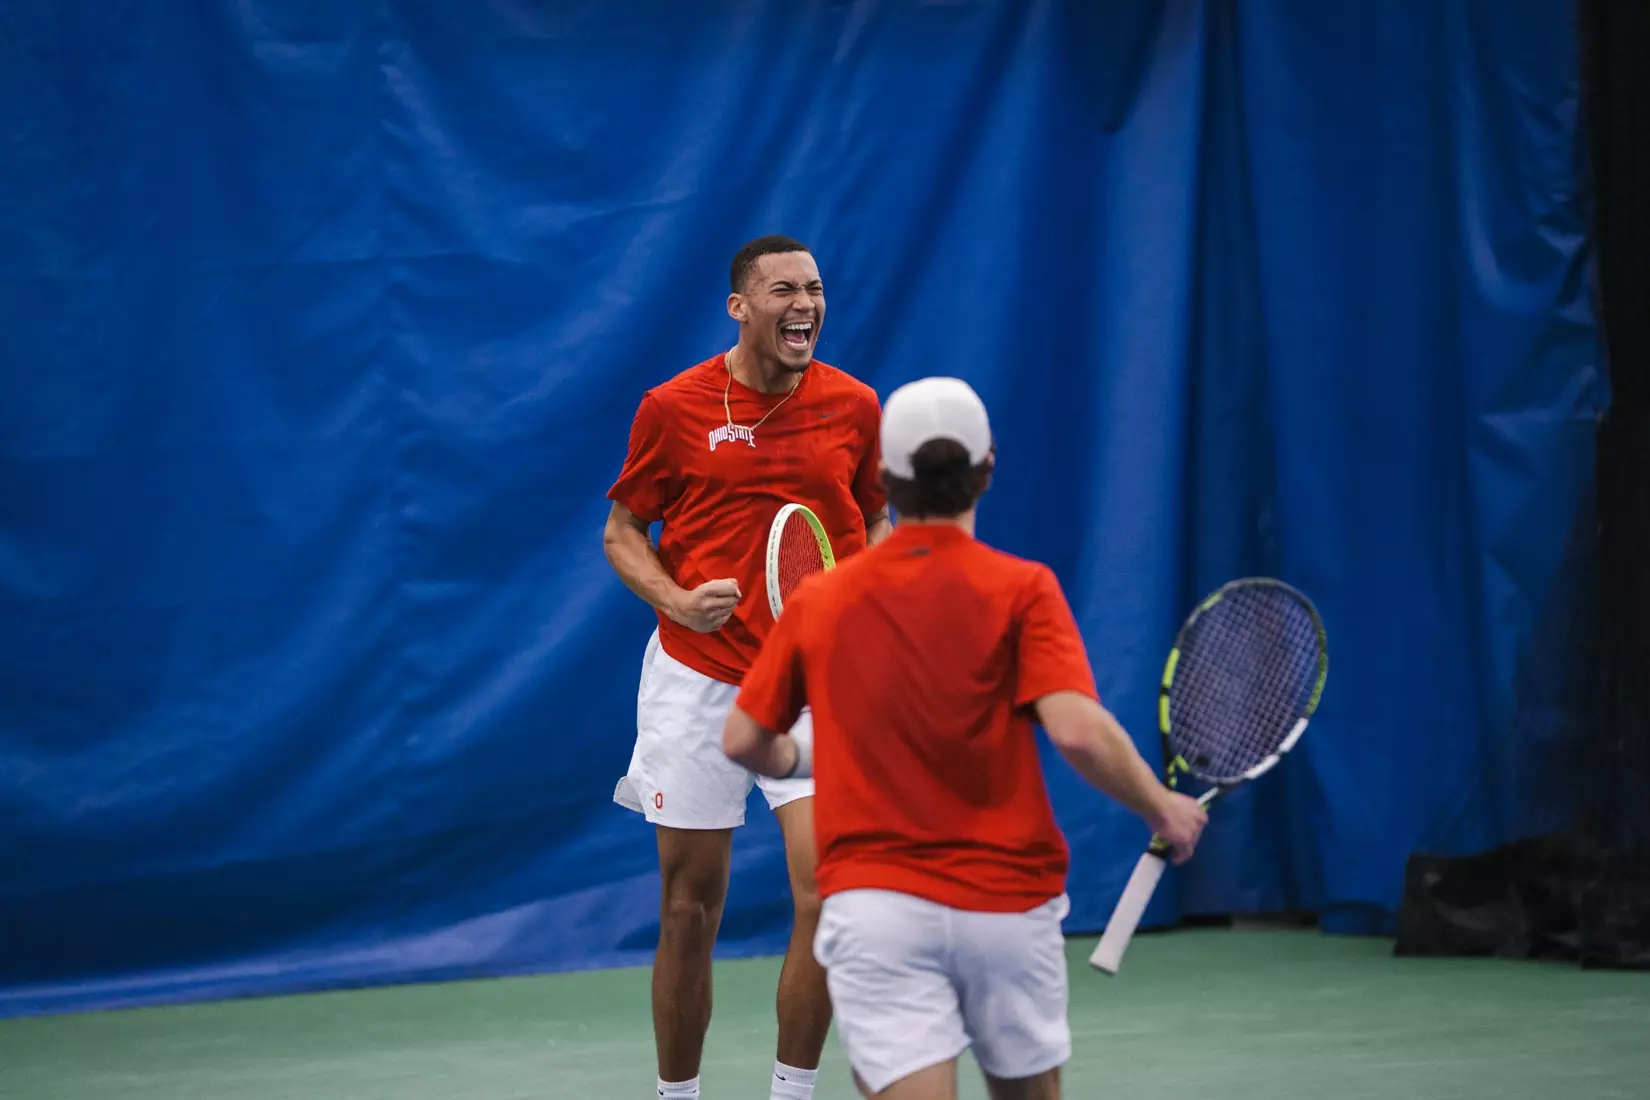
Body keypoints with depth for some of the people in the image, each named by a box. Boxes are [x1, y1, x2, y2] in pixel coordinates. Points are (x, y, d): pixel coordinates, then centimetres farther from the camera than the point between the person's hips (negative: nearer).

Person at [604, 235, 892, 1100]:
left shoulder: (855, 406, 2)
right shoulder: (673, 408, -3)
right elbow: (622, 533, 5)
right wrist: (678, 600, -13)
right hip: (697, 678, -1)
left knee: (828, 892, -14)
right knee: (689, 913, 4)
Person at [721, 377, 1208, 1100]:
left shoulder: (818, 601, 4)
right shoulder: (1021, 590, -4)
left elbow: (744, 742, 10)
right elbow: (1078, 731, -17)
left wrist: (802, 757, 33)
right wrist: (1164, 810, 0)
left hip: (873, 905, 0)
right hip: (1008, 904, 0)